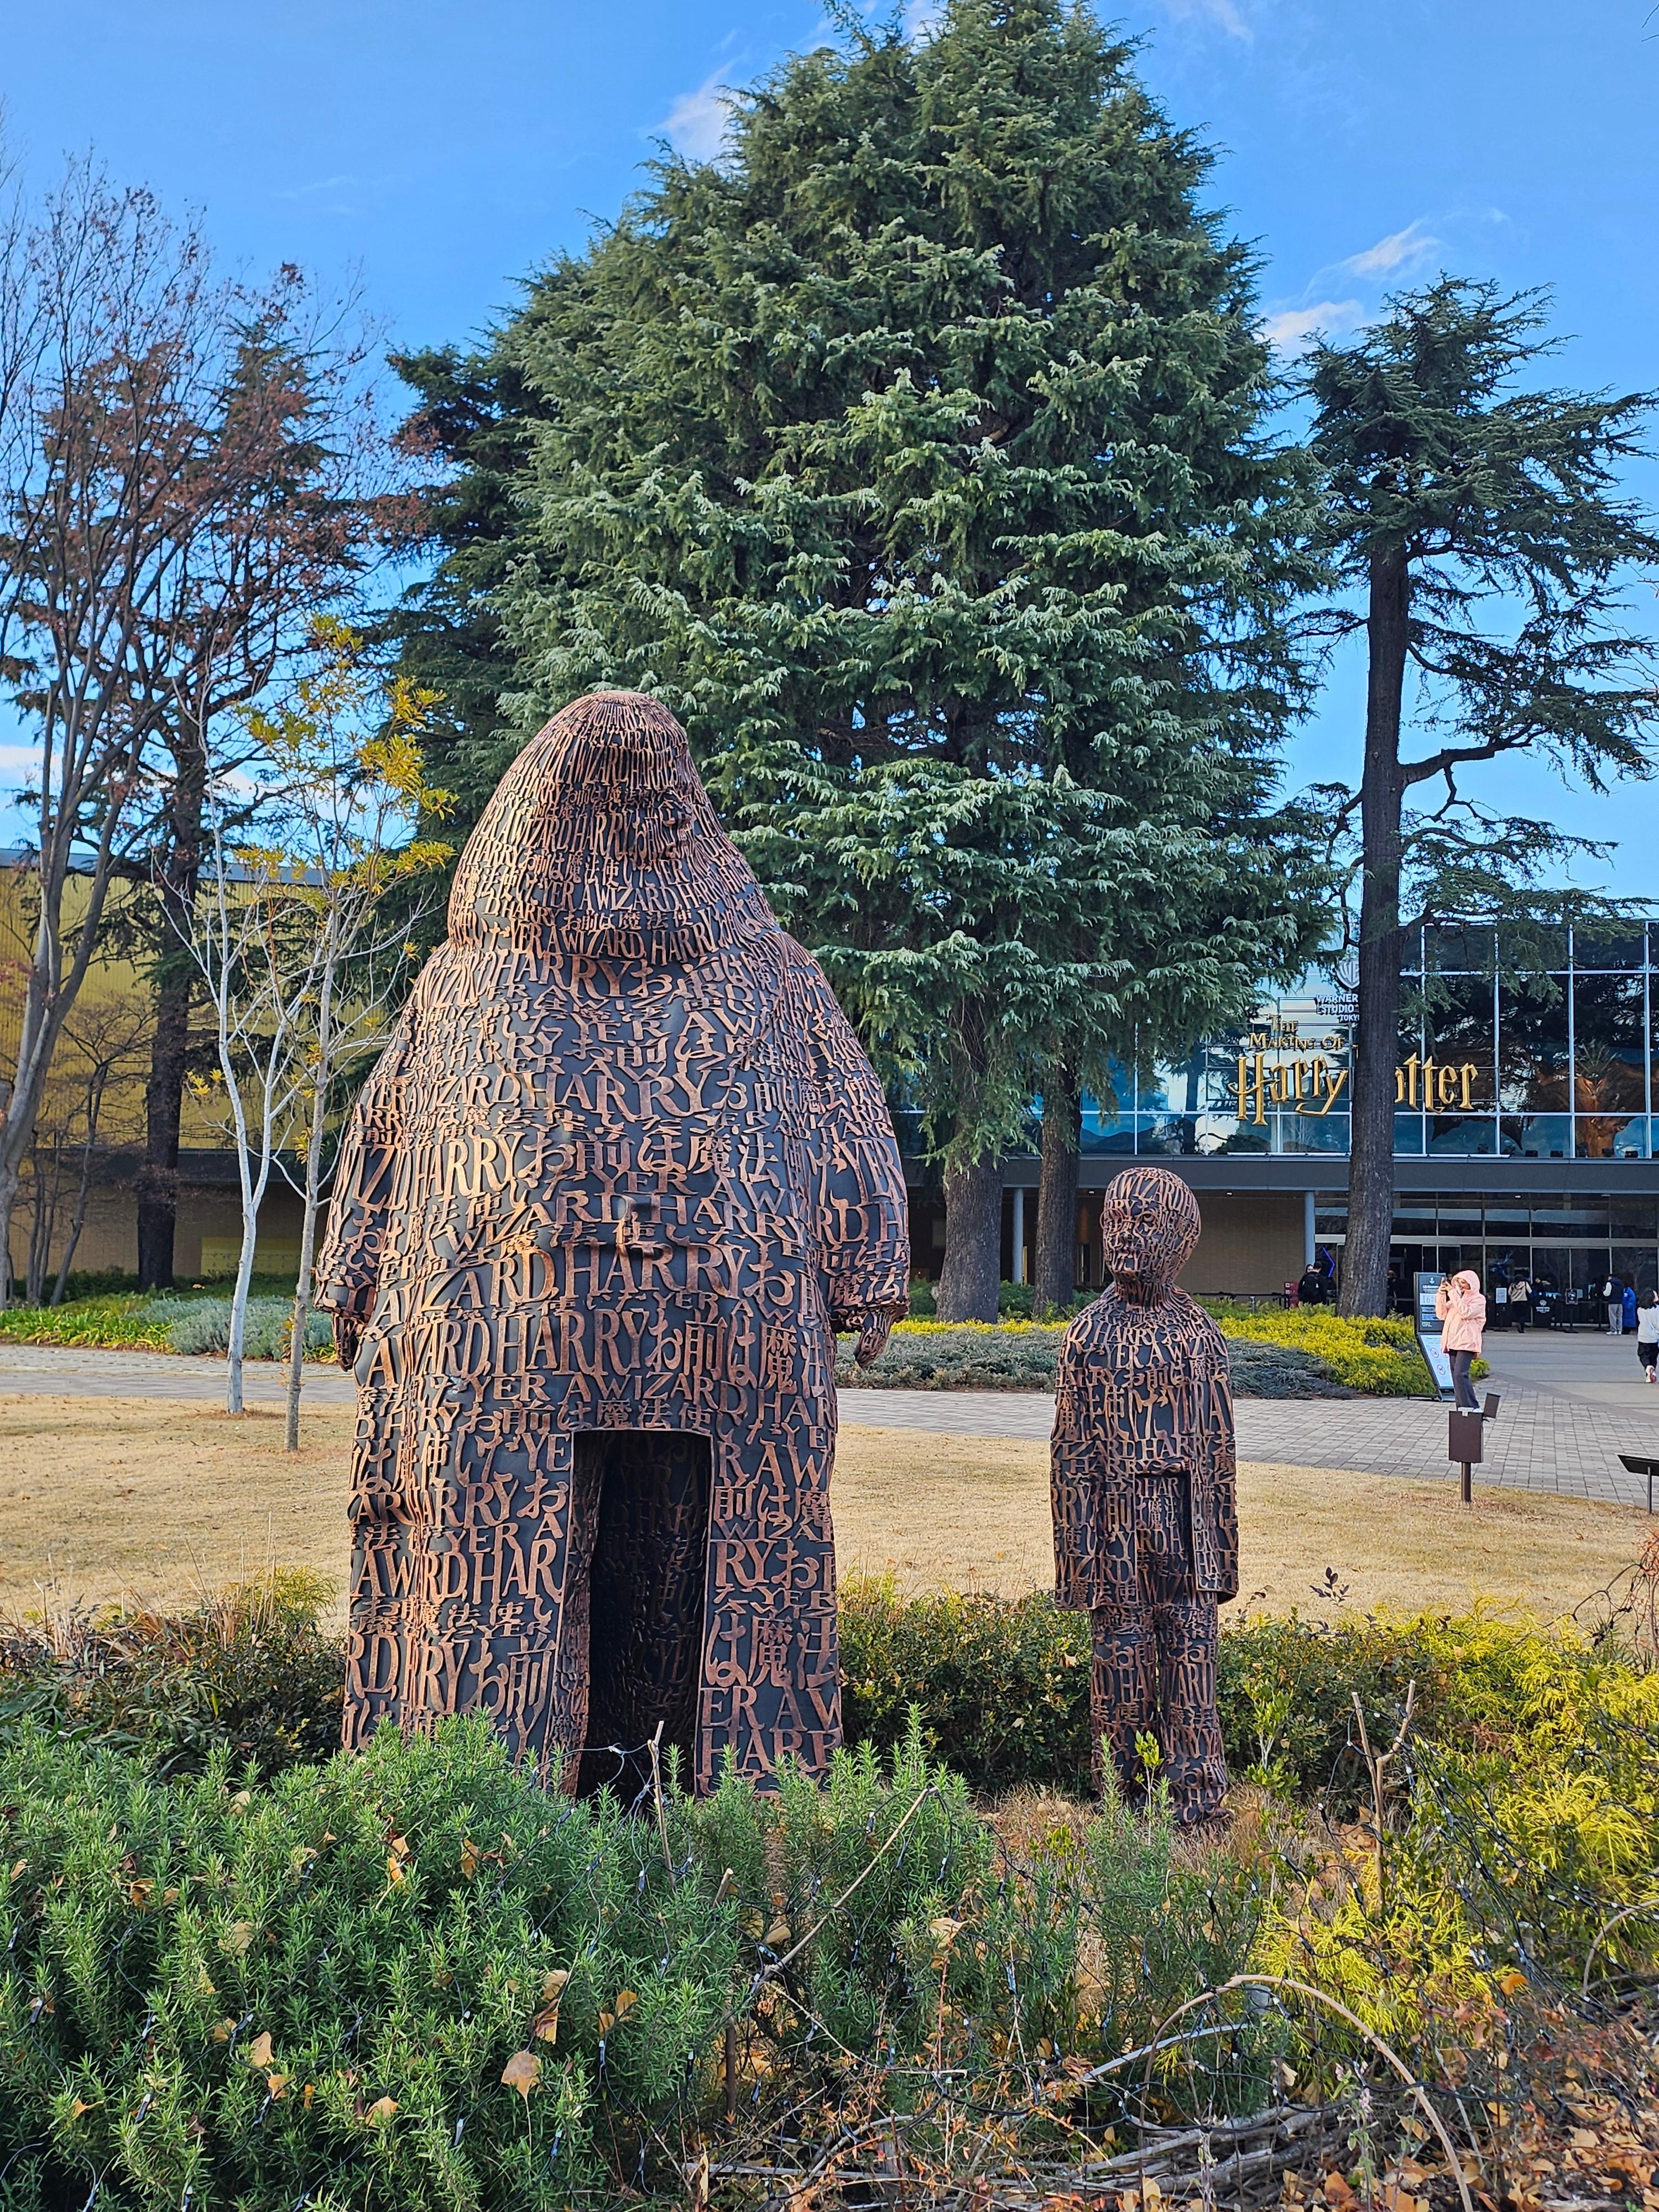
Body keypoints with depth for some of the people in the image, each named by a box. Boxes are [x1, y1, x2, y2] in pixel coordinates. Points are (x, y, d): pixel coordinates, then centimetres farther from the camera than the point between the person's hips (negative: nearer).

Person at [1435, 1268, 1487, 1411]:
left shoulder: (1479, 1299, 0)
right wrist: (1441, 1295, 3)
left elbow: (1466, 1313, -17)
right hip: (1453, 1342, 7)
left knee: (1460, 1375, -19)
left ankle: (1473, 1407, -17)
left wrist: (1453, 1294, -15)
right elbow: (1442, 1314, 15)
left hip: (1466, 1342, -7)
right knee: (1456, 1376, 5)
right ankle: (1462, 1407, 8)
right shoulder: (1457, 1297, 20)